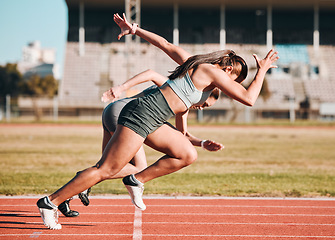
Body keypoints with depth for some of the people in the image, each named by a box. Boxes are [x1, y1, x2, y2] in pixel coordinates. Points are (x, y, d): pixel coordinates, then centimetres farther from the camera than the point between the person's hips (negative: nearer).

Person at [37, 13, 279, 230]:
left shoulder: (194, 61, 17)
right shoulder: (214, 72, -7)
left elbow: (166, 44, 22)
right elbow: (249, 99, -7)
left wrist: (135, 30, 29)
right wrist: (262, 71, 4)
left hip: (150, 120, 10)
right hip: (142, 115, -10)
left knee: (188, 155, 6)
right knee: (106, 170, -8)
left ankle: (137, 180, 11)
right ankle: (50, 202, -3)